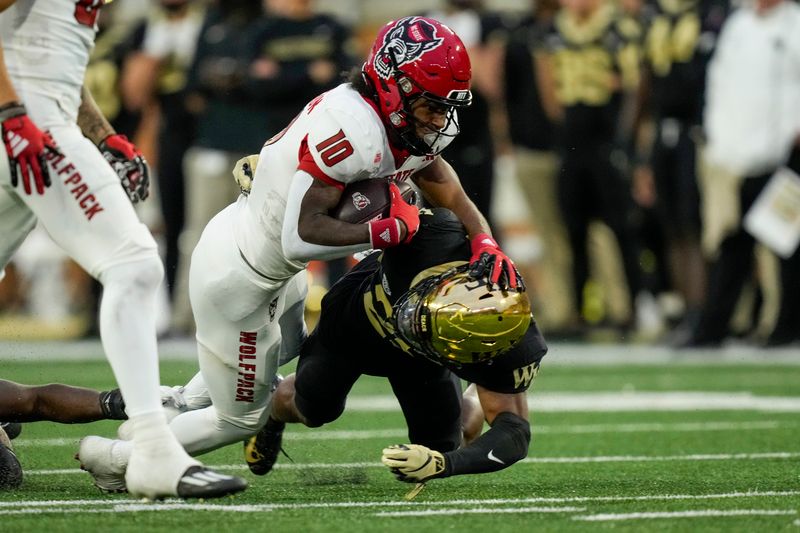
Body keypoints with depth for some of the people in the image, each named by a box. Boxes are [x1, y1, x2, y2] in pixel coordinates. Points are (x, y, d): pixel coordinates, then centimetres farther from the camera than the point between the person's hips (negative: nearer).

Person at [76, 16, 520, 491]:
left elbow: (454, 198, 5)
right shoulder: (352, 127, -34)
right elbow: (302, 237, -36)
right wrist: (392, 229, -29)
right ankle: (118, 458, 26)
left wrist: (486, 243, -14)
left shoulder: (407, 126, -5)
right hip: (236, 278, -9)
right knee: (243, 418, 10)